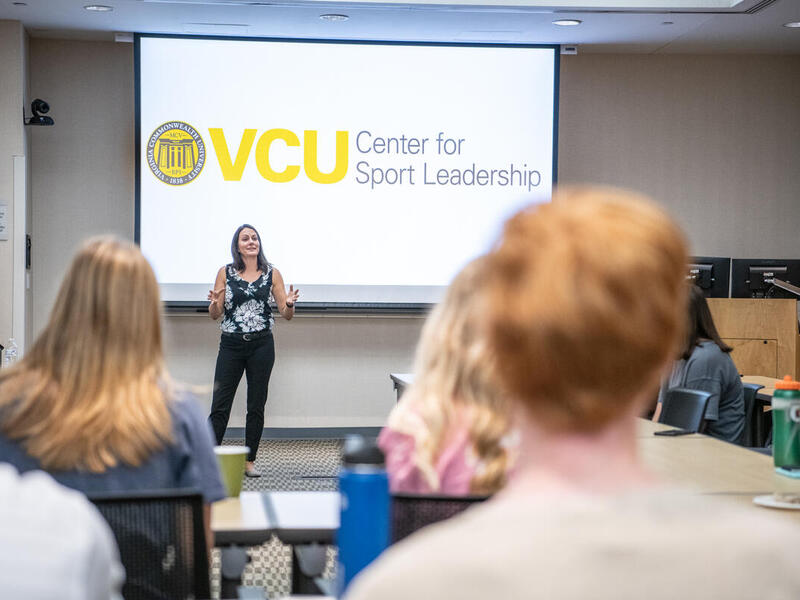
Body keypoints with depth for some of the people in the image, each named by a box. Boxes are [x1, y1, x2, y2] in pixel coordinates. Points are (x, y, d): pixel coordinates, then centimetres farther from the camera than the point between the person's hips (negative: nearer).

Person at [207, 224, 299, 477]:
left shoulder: (272, 274, 4)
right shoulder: (225, 273, 3)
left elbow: (286, 315, 4)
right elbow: (215, 315, 3)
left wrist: (289, 304, -18)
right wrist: (215, 303, -18)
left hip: (261, 345, 1)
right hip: (231, 344, 0)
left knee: (256, 406, 5)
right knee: (220, 405, -2)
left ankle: (250, 461, 14)